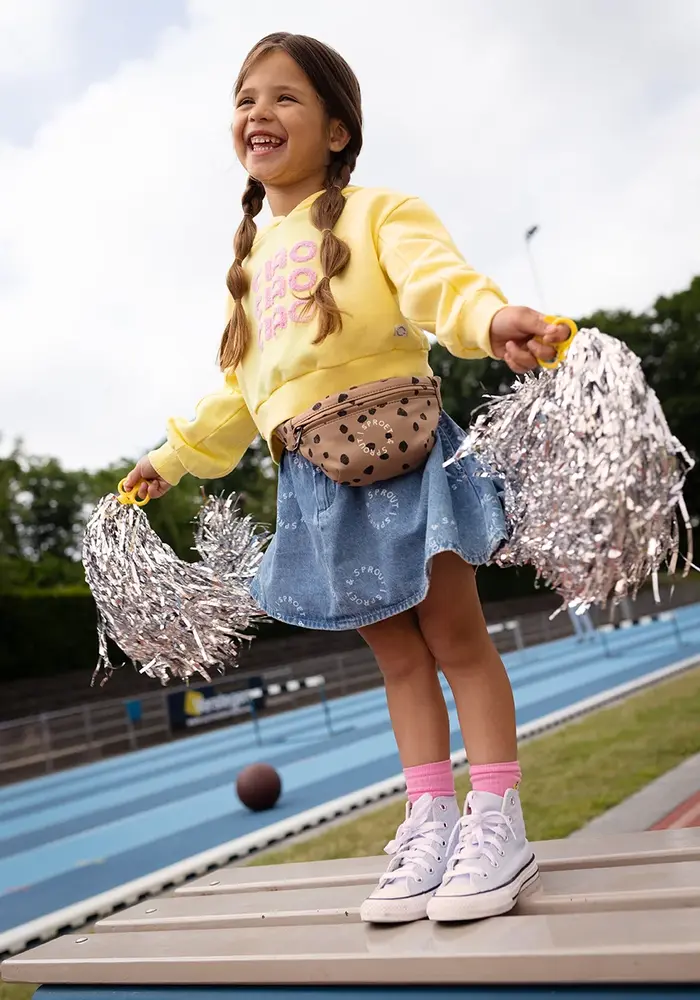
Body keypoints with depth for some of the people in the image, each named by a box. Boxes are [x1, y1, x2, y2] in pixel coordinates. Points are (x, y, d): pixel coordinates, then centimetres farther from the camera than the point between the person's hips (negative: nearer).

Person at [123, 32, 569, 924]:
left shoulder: (378, 213, 1)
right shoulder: (253, 256, 19)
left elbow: (435, 278, -20)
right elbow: (241, 384, 25)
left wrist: (491, 319, -42)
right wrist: (173, 458, 27)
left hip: (401, 452, -5)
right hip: (315, 481, 6)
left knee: (455, 635, 0)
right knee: (396, 654, 10)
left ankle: (497, 822, 9)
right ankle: (429, 824, 18)